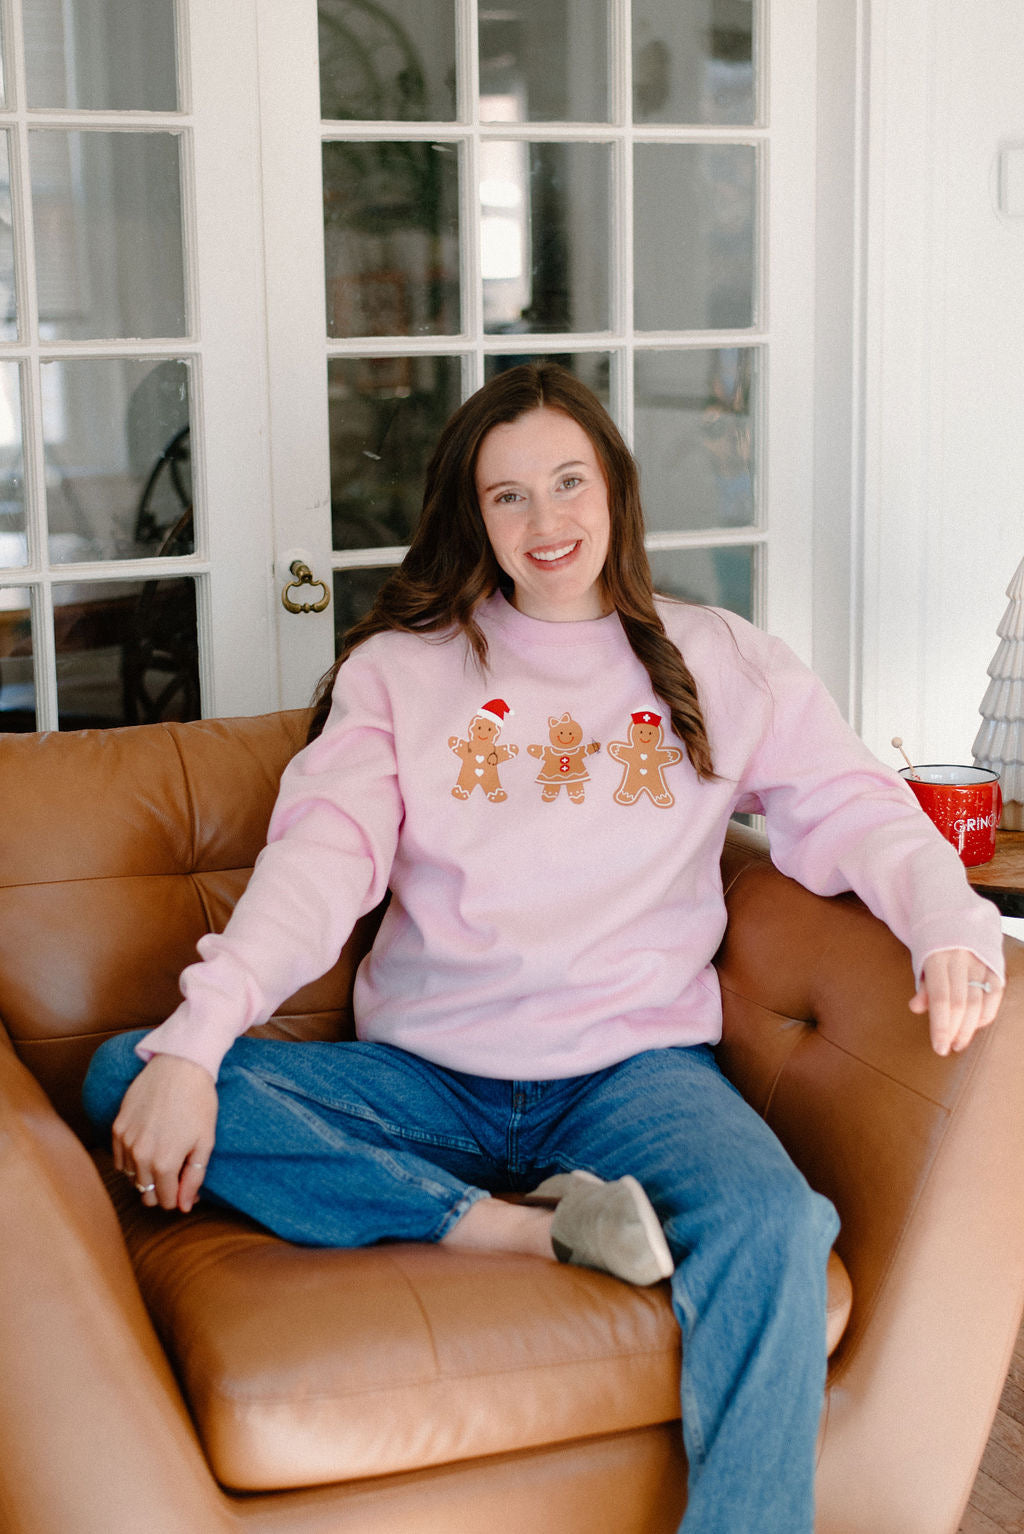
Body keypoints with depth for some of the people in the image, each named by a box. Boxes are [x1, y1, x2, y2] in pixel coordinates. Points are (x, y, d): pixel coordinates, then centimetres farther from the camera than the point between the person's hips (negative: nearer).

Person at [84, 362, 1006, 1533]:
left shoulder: (721, 665, 13)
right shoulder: (402, 667, 10)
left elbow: (856, 812, 5)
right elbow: (321, 855, -3)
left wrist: (954, 928, -19)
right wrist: (194, 1035, -21)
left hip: (634, 1070, -1)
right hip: (423, 1077, 2)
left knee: (773, 1230, -35)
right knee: (123, 1077, -22)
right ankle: (523, 1229, -26)